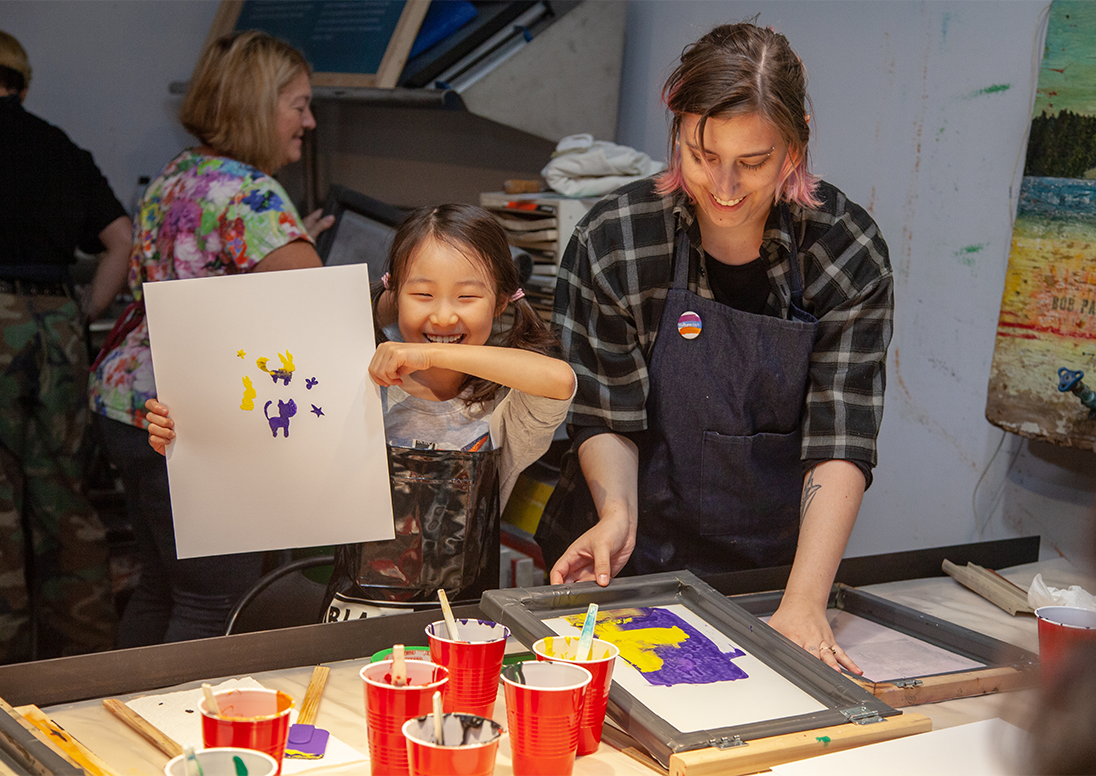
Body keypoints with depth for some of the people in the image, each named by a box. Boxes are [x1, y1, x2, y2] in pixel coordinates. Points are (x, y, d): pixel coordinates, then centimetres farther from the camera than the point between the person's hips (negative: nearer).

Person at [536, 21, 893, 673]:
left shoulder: (850, 252, -11)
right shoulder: (614, 241, -11)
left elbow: (841, 442, -15)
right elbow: (607, 419, -4)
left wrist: (804, 604, -26)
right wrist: (618, 514, -24)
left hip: (773, 563, 1)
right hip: (630, 560, 0)